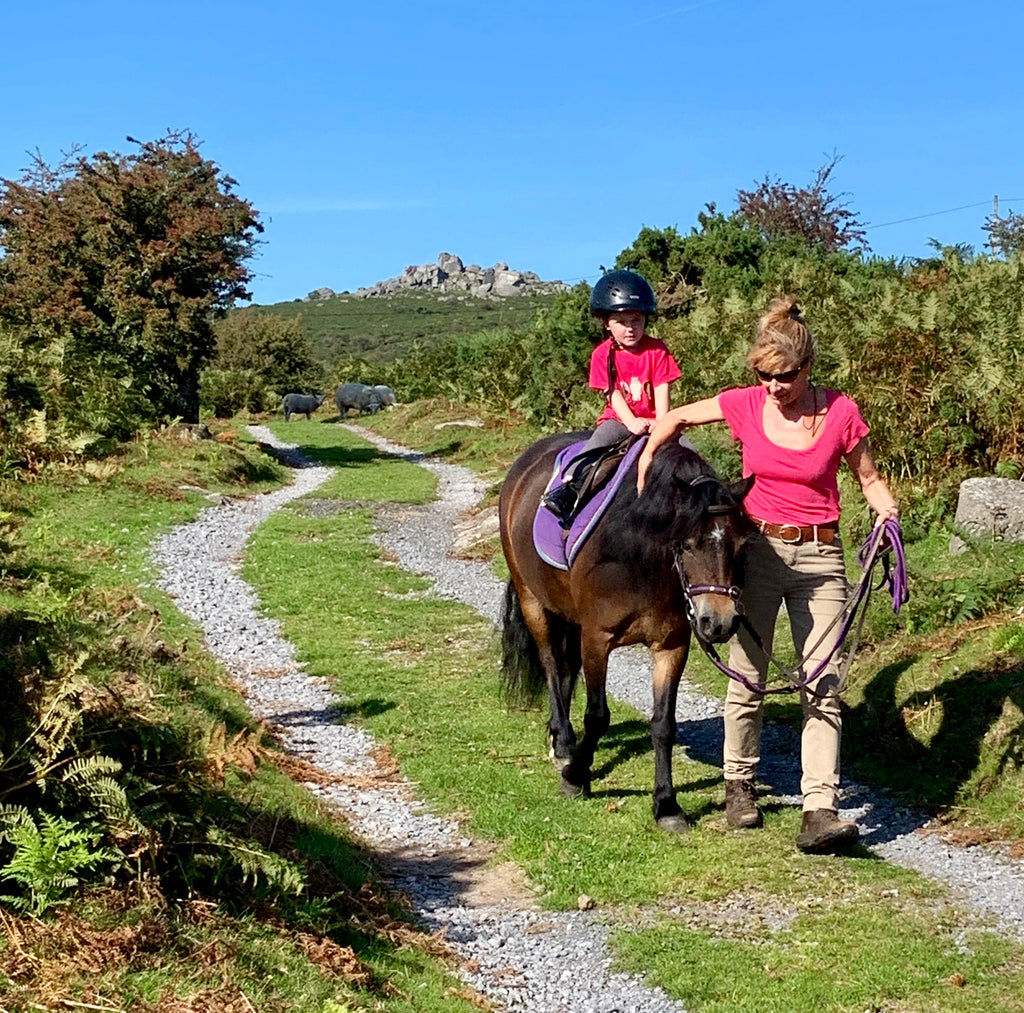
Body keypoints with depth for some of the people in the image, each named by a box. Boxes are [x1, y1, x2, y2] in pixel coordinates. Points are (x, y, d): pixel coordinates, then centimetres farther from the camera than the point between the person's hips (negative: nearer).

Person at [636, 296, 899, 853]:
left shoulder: (841, 413, -6)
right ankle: (740, 784, 28)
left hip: (819, 556, -1)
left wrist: (886, 509, -13)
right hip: (757, 550, 1)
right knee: (746, 677, 8)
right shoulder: (744, 404, -3)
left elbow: (869, 479, 6)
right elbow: (677, 417, 13)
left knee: (823, 686, -7)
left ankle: (820, 812, -10)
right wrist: (648, 454, 0)